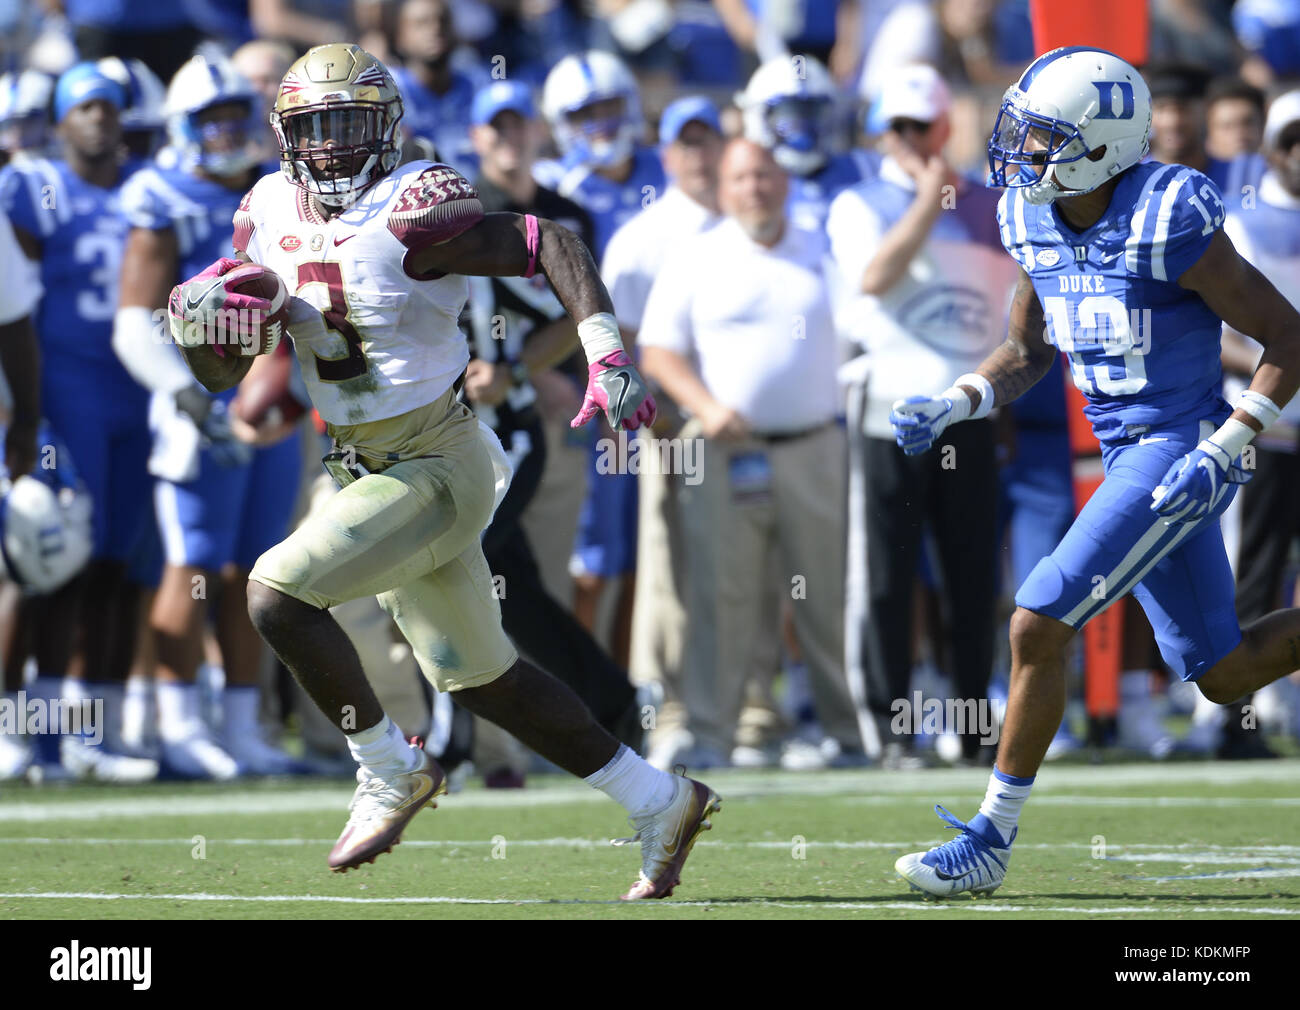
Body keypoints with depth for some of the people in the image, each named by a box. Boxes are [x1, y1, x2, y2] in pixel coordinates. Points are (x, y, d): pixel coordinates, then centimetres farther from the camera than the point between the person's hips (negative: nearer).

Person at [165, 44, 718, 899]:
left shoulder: (409, 219, -19)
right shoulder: (272, 217, 3)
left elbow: (552, 244, -22)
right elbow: (223, 375, 9)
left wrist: (609, 358, -31)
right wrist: (205, 322, -13)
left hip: (438, 468, -8)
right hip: (371, 472, 8)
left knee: (278, 595, -20)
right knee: (484, 681, 15)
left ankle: (391, 772, -1)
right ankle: (661, 805, 28)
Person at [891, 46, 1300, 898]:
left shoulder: (1170, 226, -21)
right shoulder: (1037, 222, 2)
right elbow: (1028, 355, 17)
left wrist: (1219, 455, -21)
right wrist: (948, 408, 0)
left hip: (1179, 455, -8)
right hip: (1128, 461, 8)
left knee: (1039, 626, -14)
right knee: (1223, 676, 14)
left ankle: (990, 841, -3)